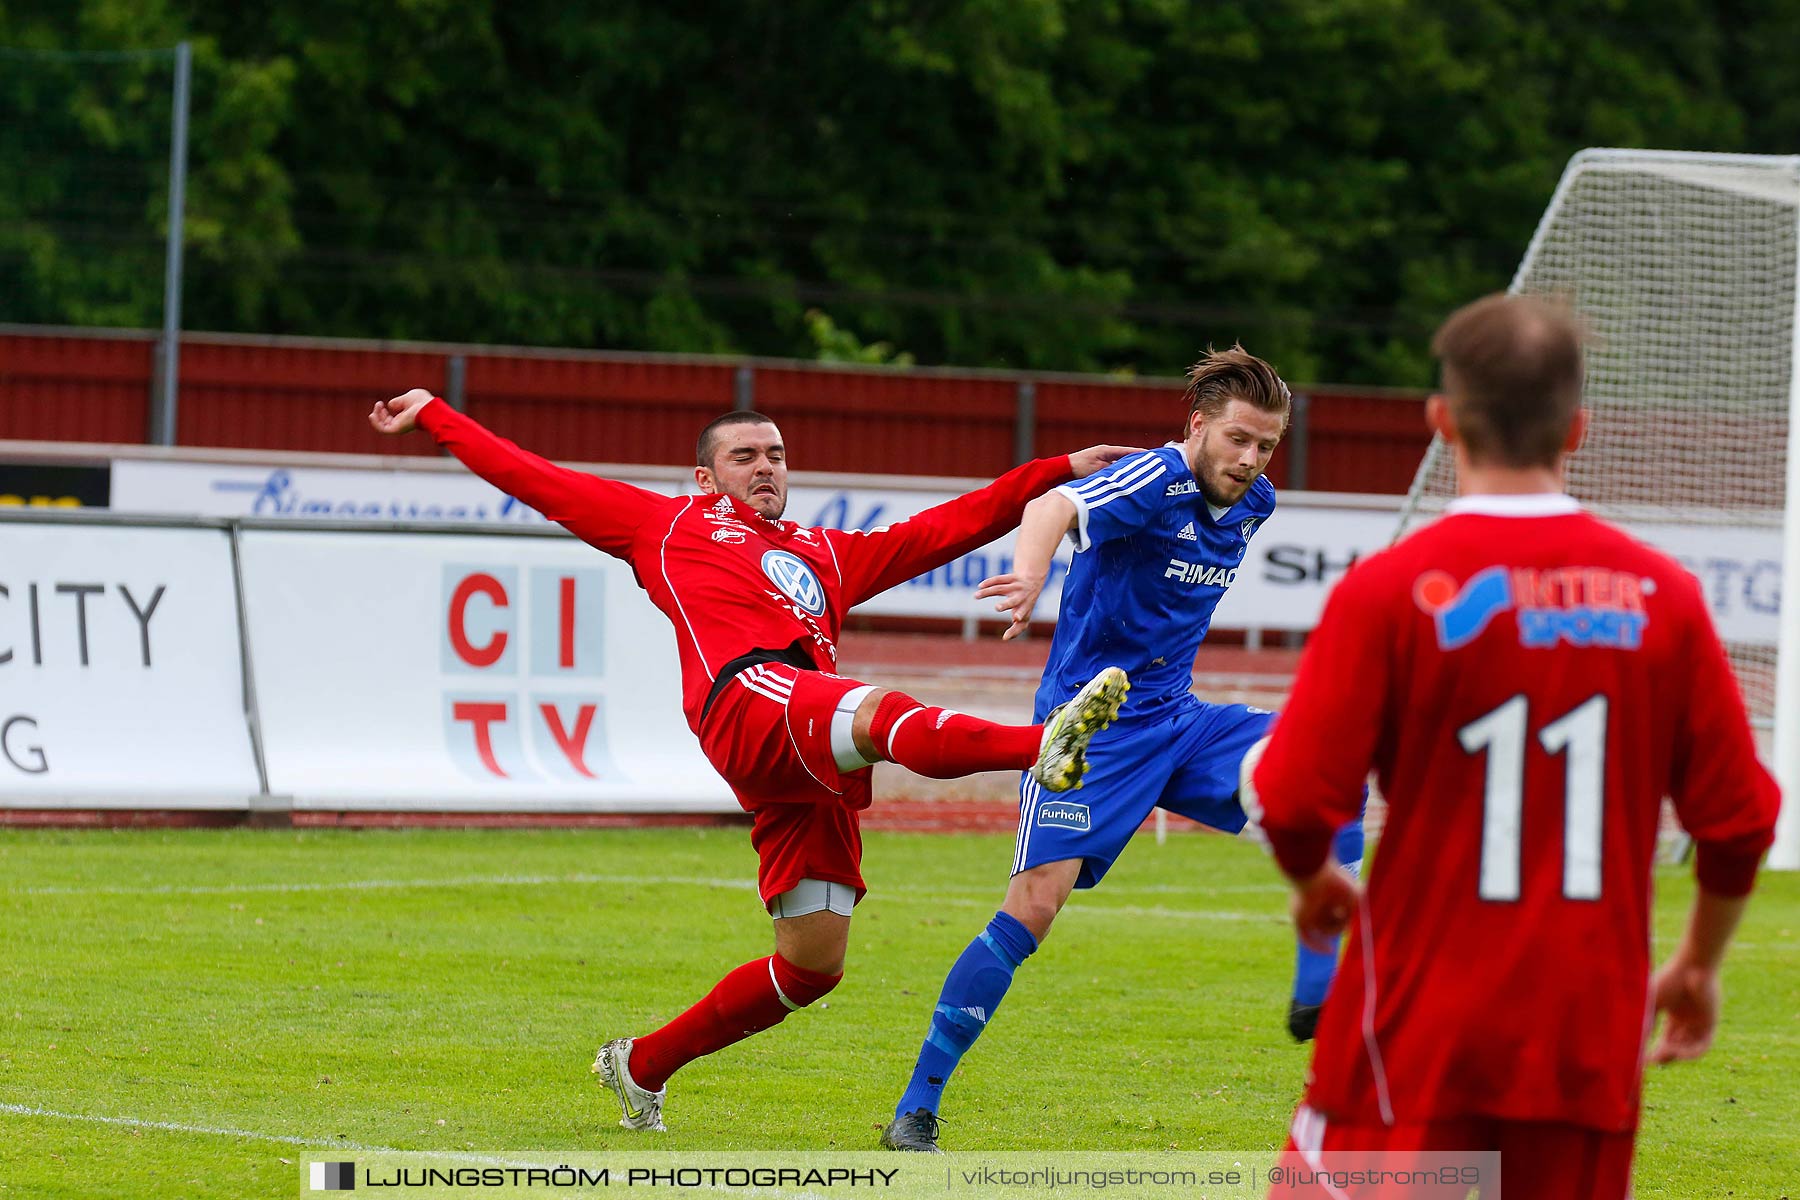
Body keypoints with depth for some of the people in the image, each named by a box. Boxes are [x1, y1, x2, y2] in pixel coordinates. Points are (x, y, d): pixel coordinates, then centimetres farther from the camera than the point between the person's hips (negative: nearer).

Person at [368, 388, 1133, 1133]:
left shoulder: (827, 555, 38)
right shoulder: (667, 524, 27)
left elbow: (950, 527, 36)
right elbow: (529, 477, 30)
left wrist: (1062, 472, 30)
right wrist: (432, 415, 31)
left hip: (814, 768, 6)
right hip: (746, 698, -6)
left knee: (813, 965, 2)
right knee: (885, 713, -36)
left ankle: (642, 1065, 19)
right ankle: (1045, 746, -65)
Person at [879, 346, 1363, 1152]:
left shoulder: (1253, 504, 7)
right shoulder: (1156, 480, -18)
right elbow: (1055, 505, -39)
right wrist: (1029, 576, -59)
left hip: (1176, 721, 7)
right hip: (1088, 719, -7)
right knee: (1035, 903, -17)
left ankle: (1320, 996, -6)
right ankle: (916, 1109, -10)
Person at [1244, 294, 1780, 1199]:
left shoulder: (1389, 589, -8)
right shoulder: (1661, 596, 2)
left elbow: (1294, 801, -10)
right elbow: (1740, 817, 5)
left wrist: (1313, 881, 13)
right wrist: (1699, 964, 21)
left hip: (1416, 1032, -3)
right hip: (1590, 1038, 3)